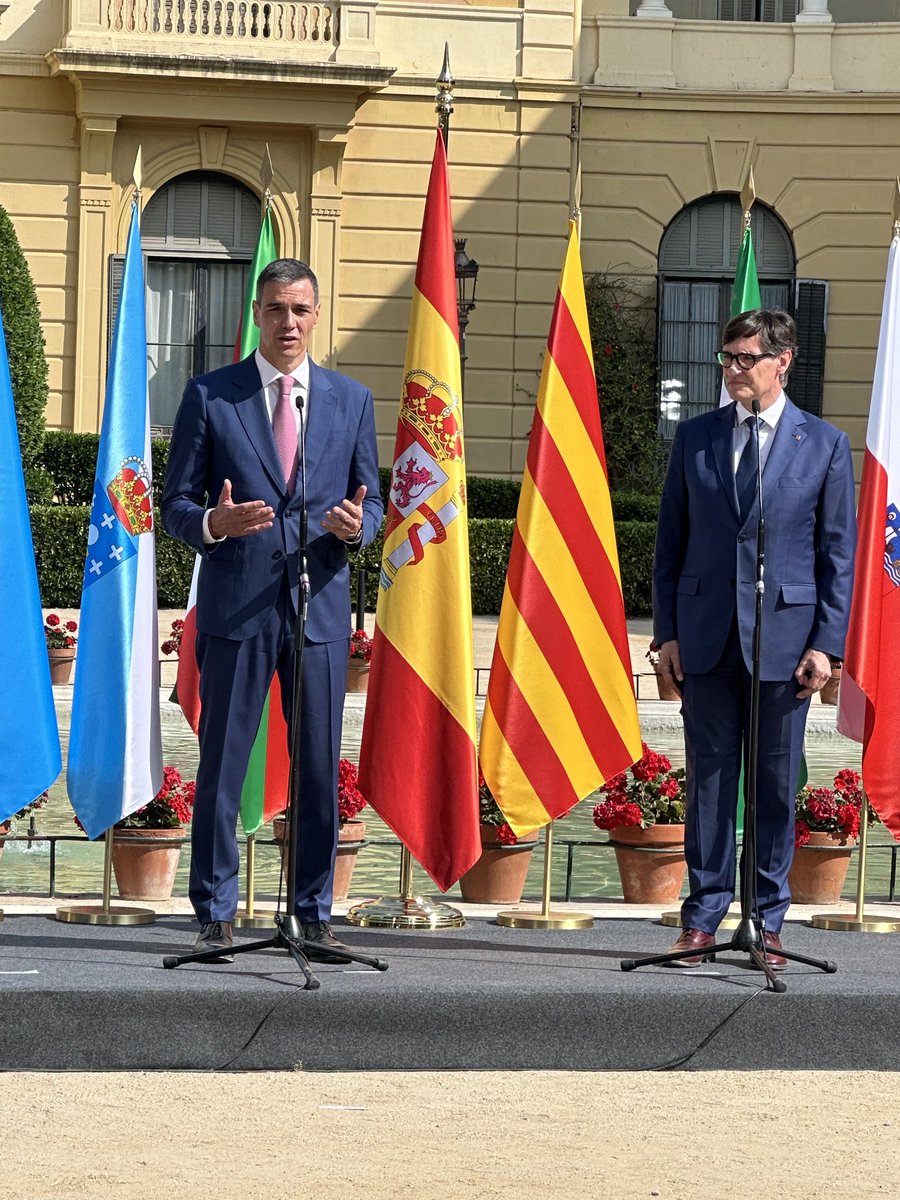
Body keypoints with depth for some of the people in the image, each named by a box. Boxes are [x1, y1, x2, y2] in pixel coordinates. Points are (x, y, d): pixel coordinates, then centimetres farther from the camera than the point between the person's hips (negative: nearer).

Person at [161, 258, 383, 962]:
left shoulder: (352, 400, 11)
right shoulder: (210, 396, 4)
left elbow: (373, 507, 14)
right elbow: (175, 504, 4)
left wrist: (356, 526, -10)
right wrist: (213, 523, -18)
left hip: (321, 608, 2)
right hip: (236, 608, -2)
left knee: (321, 769, 4)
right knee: (222, 766, 0)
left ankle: (316, 914, 12)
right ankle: (215, 914, 8)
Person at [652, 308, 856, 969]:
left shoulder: (824, 444, 2)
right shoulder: (695, 438, 8)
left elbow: (839, 553, 3)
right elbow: (672, 540, 10)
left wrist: (826, 643, -4)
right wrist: (667, 631, 3)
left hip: (783, 635, -1)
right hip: (705, 636, 2)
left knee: (778, 784, 4)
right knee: (709, 778, 4)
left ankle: (769, 923, 12)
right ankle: (702, 919, 11)